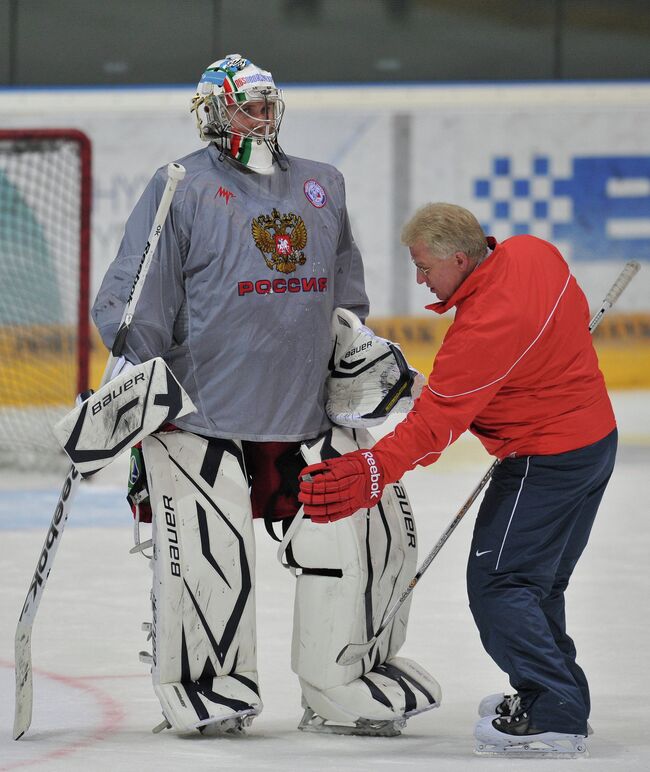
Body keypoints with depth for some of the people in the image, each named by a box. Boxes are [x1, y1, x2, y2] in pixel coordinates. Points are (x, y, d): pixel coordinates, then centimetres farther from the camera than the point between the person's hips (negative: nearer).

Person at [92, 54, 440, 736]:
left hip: (307, 412, 5)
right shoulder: (183, 189, -3)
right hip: (196, 409, -5)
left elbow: (344, 294, 27)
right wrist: (137, 370, -17)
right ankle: (203, 693, 8)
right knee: (207, 551, -12)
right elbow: (132, 295, -6)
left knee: (368, 526, 2)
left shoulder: (320, 188, 16)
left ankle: (344, 691, 15)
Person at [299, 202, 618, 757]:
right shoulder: (534, 253, -2)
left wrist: (372, 472, -34)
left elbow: (437, 422, -29)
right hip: (596, 435, 10)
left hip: (547, 459, -10)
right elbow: (574, 313, 18)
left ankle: (554, 717, -8)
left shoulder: (486, 326, -28)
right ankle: (562, 699, 28)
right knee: (540, 580, 20)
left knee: (498, 582, -6)